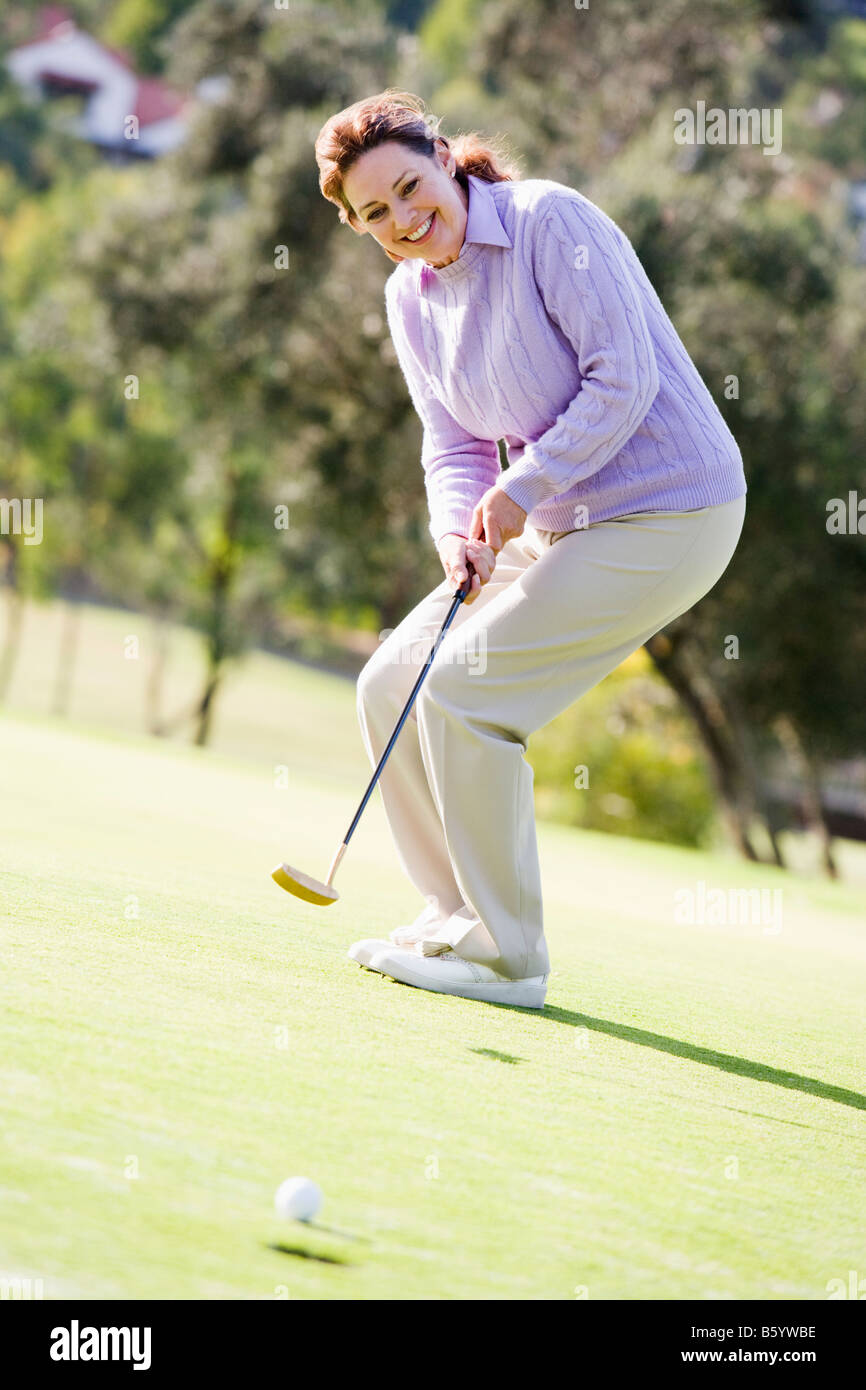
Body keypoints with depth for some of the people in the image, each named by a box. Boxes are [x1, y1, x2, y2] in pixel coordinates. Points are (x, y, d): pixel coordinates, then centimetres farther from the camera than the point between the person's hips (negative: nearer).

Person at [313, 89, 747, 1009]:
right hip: (561, 523, 8)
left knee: (460, 688, -16)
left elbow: (624, 379, -20)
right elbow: (456, 449, 8)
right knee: (390, 686, 4)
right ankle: (458, 919, 16)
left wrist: (520, 491, -20)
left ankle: (503, 956, -5)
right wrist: (460, 532, -12)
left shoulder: (551, 221, -17)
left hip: (665, 512, -8)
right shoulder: (410, 298, 6)